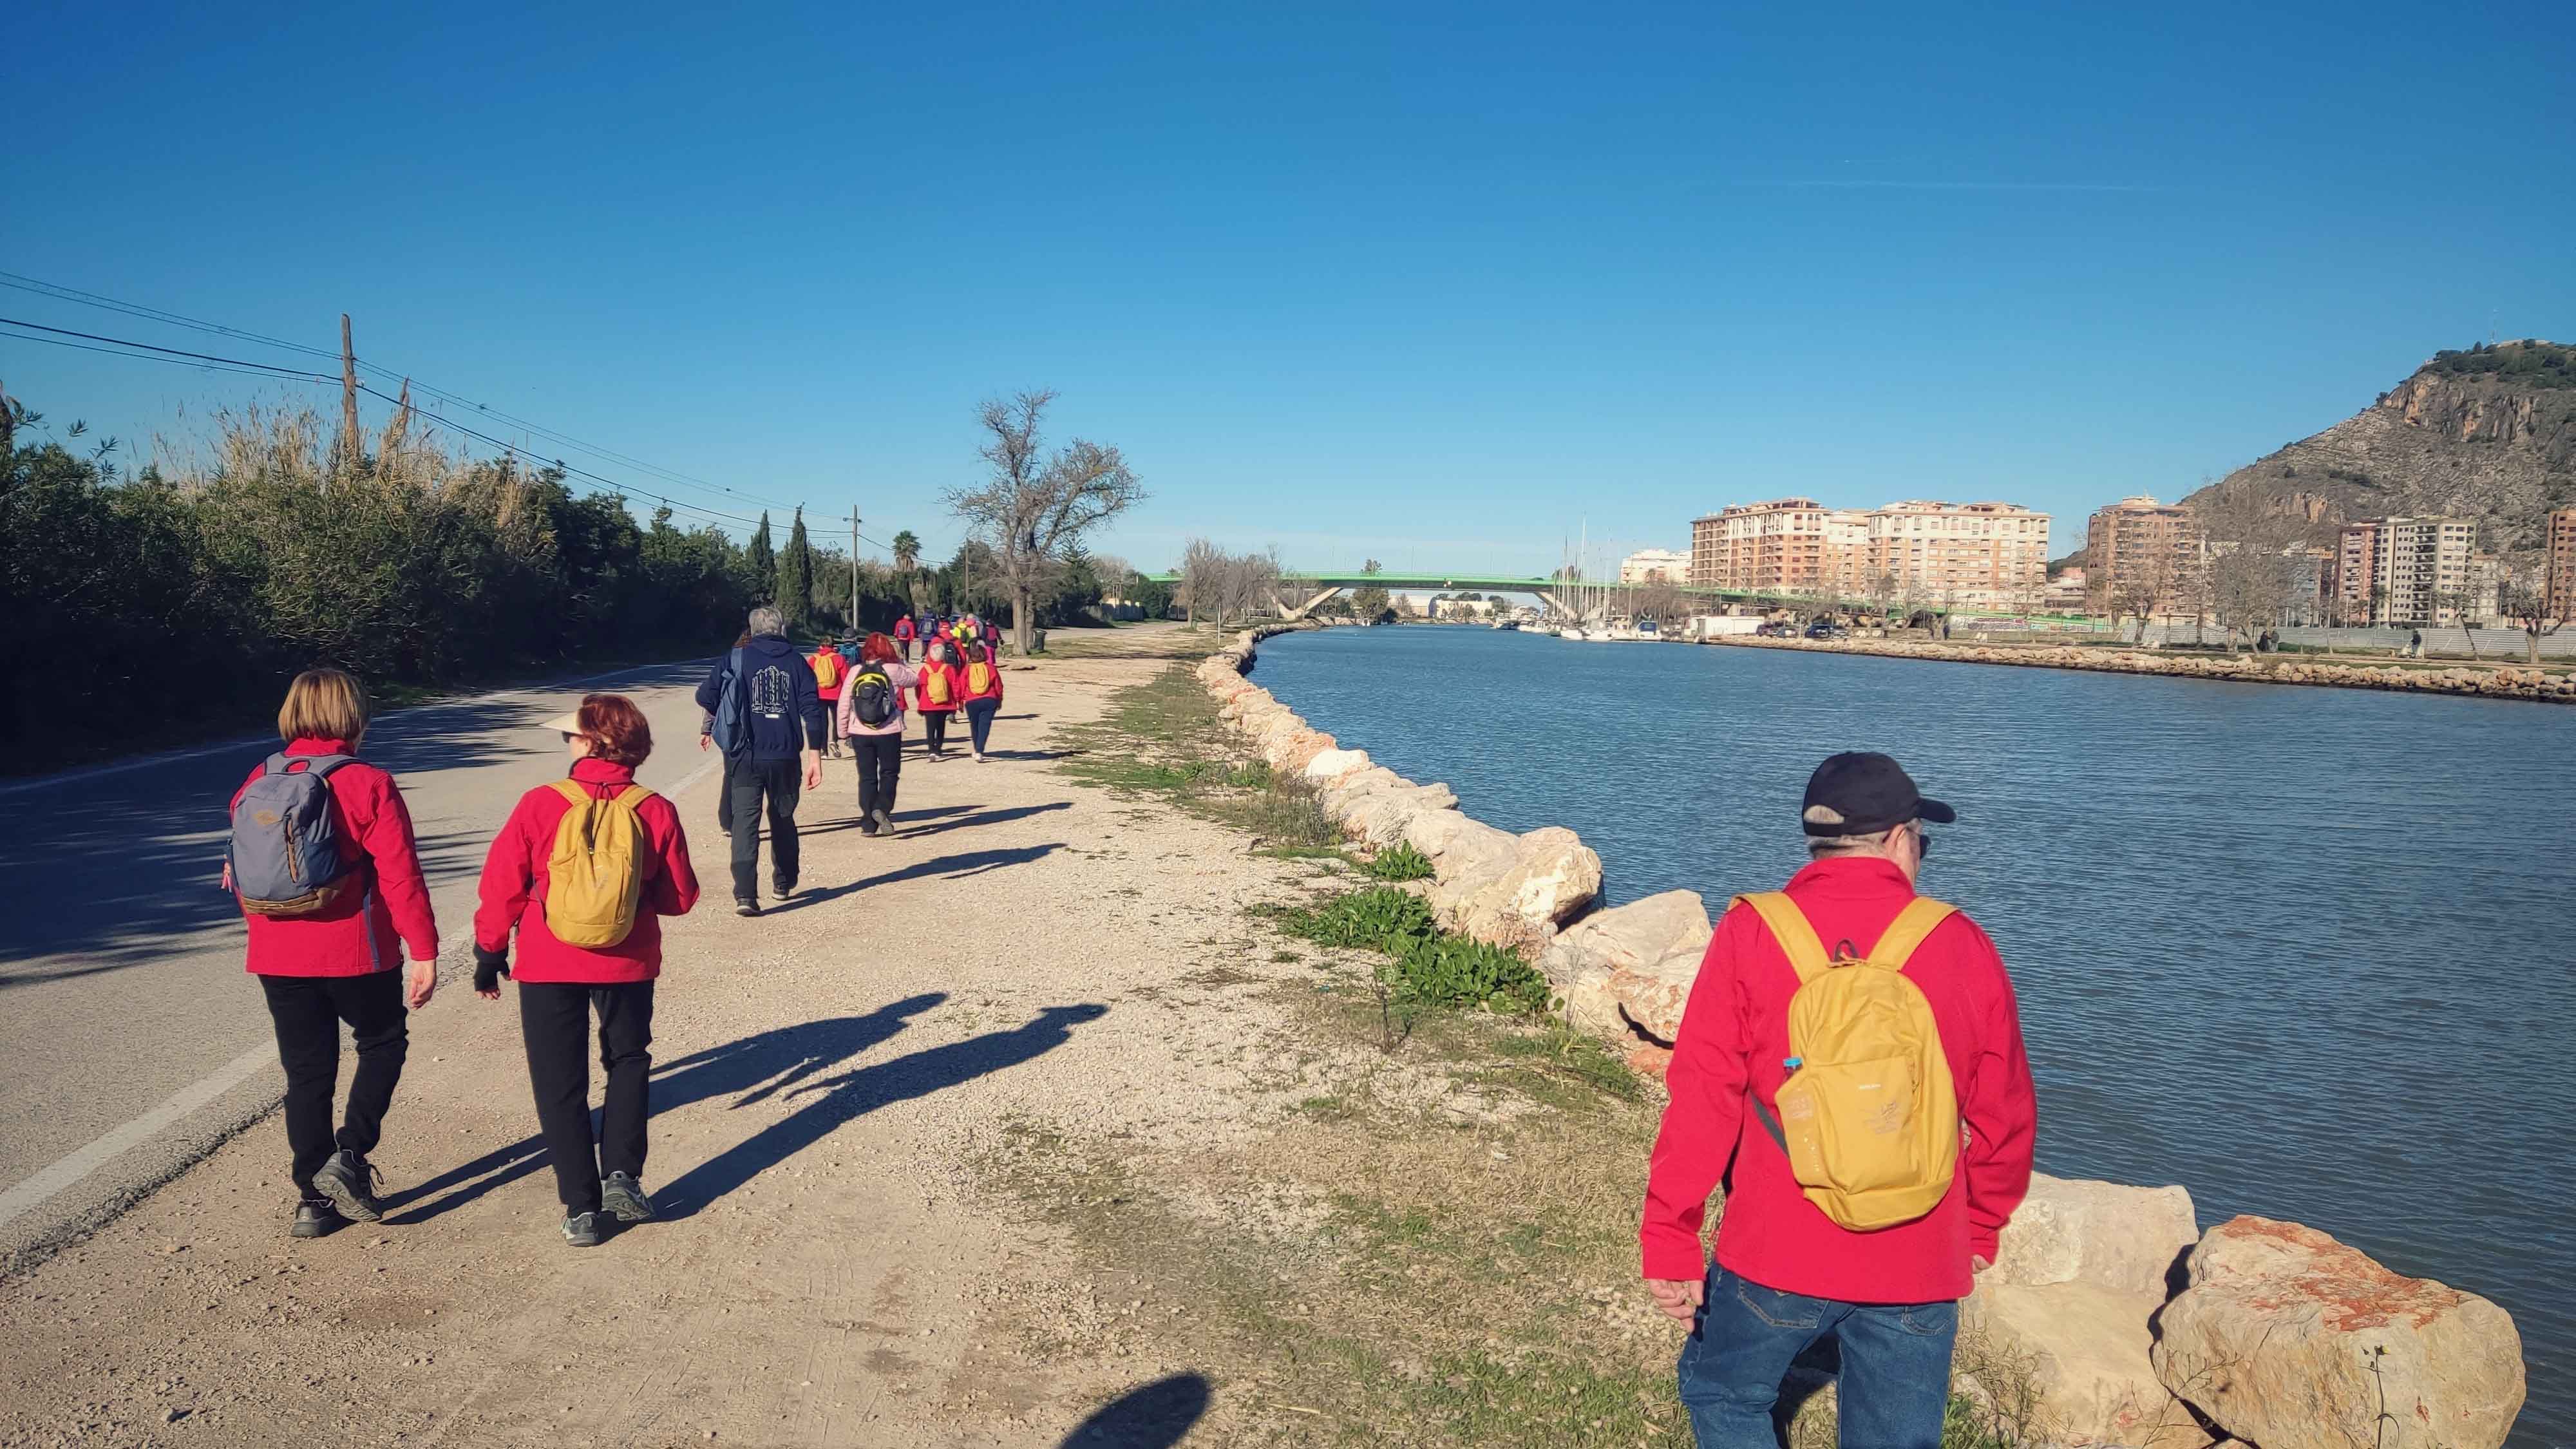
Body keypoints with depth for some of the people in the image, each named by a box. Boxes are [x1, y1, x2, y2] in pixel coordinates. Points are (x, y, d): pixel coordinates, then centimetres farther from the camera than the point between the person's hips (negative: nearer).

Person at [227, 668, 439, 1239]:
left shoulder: (257, 786, 3)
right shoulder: (368, 786, -13)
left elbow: (240, 876, 11)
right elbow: (400, 877, -16)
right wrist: (424, 952, -12)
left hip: (277, 956, 5)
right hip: (354, 954, -4)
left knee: (306, 1073, 13)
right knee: (383, 1042, 19)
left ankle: (313, 1198, 19)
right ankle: (348, 1157, 5)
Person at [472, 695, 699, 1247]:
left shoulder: (541, 805, -12)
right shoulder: (655, 811, -9)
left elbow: (501, 888, -6)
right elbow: (679, 898, -2)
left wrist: (489, 955, 8)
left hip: (549, 965, -1)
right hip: (628, 963, 1)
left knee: (561, 1082, 11)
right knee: (629, 1061, 23)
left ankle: (581, 1207, 12)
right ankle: (622, 1175, 11)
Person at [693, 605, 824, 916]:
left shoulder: (738, 659, 0)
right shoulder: (796, 661, 3)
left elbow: (705, 697, -3)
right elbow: (812, 711, -4)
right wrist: (815, 757, -5)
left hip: (745, 755, -2)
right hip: (785, 756, 2)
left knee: (745, 820, -3)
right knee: (783, 819, 19)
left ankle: (745, 893, -16)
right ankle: (784, 883, 33)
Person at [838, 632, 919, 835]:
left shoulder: (856, 672, -1)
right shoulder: (893, 670, -7)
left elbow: (844, 705, 0)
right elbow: (915, 679, 12)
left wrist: (844, 732, 10)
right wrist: (900, 662, 16)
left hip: (860, 733, 2)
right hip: (888, 732, -2)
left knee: (867, 777, 10)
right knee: (889, 773, 13)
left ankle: (868, 824, 10)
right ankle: (882, 808, -11)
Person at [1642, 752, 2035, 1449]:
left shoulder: (1750, 934, -9)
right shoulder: (1964, 945, -3)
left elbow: (1702, 1101, -12)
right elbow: (2005, 1116, 3)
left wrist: (1671, 1239, -4)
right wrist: (1981, 1227, 19)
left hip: (1776, 1256, -2)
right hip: (1919, 1267, 2)